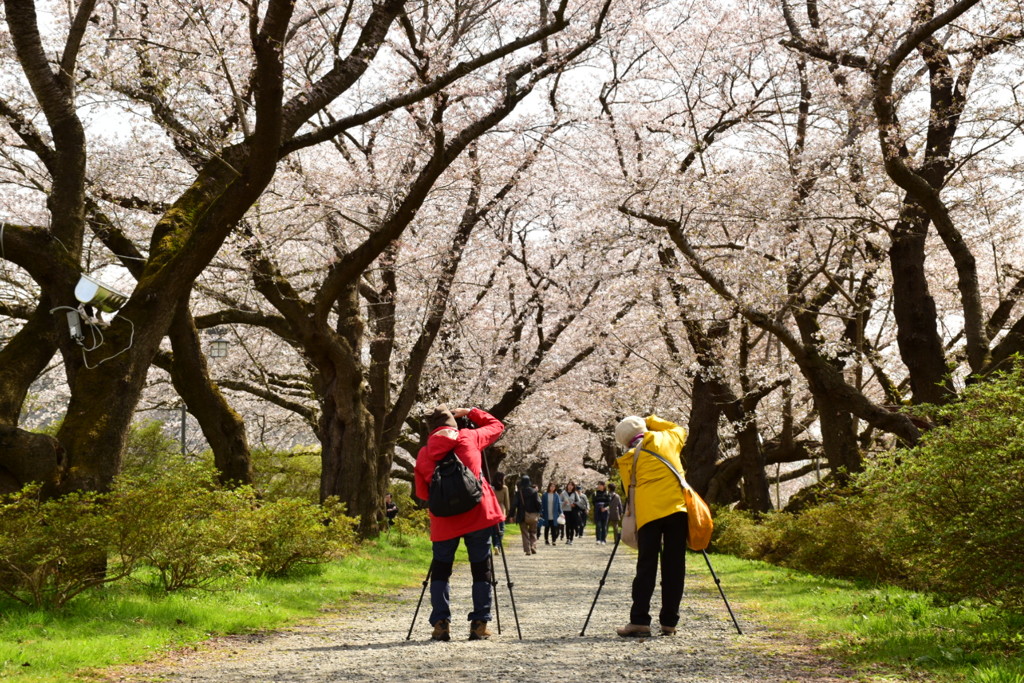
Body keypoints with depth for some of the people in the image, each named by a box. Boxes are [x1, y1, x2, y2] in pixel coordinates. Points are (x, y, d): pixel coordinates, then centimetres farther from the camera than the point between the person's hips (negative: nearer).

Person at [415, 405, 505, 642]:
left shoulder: (423, 454, 6)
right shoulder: (470, 438, 3)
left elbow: (422, 492, 11)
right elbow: (496, 426, 20)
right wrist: (470, 412, 25)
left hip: (444, 522, 1)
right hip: (478, 515, -1)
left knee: (440, 571, 11)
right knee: (481, 570, 7)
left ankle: (441, 623, 2)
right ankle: (479, 624, 5)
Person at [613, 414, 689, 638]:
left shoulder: (627, 460, 12)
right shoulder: (666, 439, 13)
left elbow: (631, 491, 11)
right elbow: (680, 430, 35)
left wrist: (633, 520, 19)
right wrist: (653, 421, 37)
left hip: (647, 514, -1)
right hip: (677, 508, 1)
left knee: (646, 567, 1)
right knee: (674, 567, 3)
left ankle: (639, 620, -7)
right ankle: (669, 622, 4)